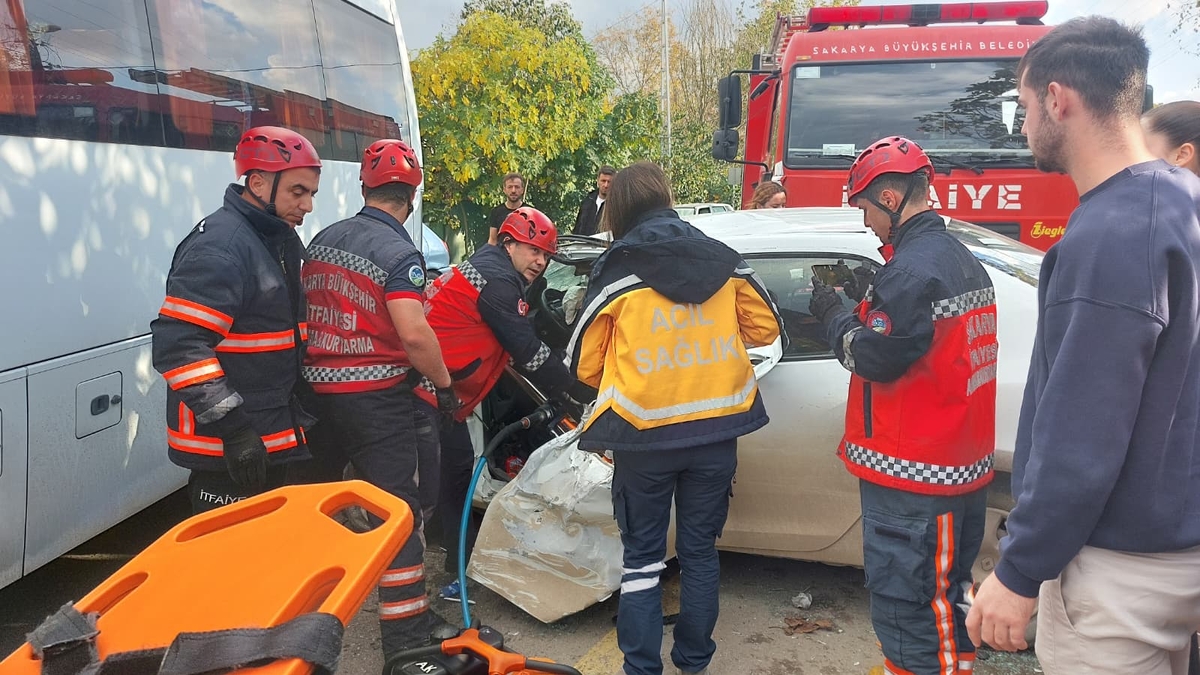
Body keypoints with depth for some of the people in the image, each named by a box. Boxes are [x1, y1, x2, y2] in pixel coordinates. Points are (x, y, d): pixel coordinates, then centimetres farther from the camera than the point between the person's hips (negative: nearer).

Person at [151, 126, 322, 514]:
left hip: (267, 440, 10)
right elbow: (179, 346, -27)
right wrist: (233, 427, -28)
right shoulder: (219, 248, -19)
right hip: (225, 452, -10)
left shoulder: (280, 243, 13)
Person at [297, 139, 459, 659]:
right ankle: (405, 630, 9)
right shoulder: (397, 251, -14)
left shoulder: (322, 240, 9)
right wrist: (444, 383, -11)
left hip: (316, 391, 7)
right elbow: (413, 332, -24)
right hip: (377, 397, -7)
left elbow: (306, 311, 16)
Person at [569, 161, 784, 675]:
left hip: (644, 437, -3)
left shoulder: (616, 270, -6)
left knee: (642, 556, 11)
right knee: (700, 551, 17)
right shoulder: (723, 260, 3)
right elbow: (765, 326, 13)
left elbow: (586, 365, -1)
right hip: (716, 430, 3)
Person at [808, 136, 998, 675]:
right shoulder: (964, 261, 12)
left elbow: (873, 357, -19)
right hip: (964, 464, 10)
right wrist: (871, 296, 10)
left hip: (910, 475, -10)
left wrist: (833, 313, -4)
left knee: (904, 601, -1)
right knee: (948, 590, 21)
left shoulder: (912, 269, -20)